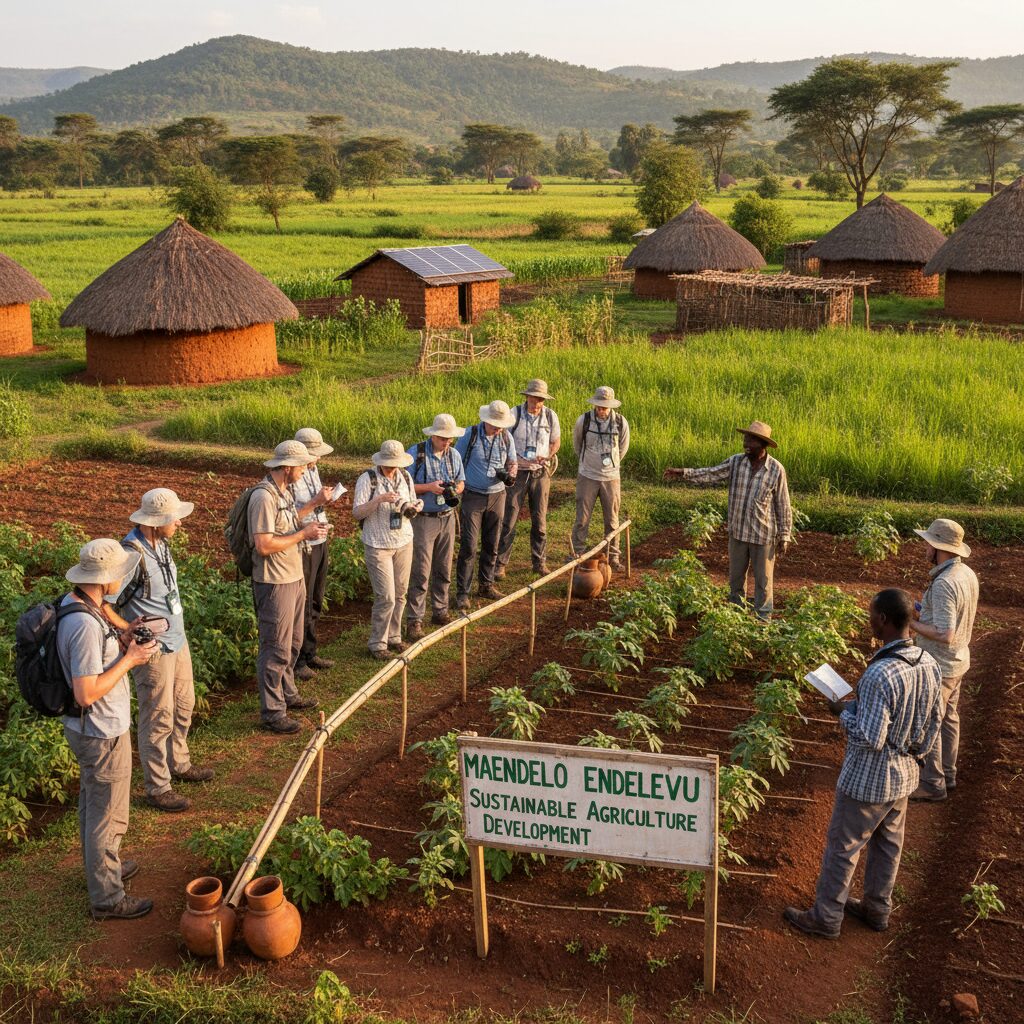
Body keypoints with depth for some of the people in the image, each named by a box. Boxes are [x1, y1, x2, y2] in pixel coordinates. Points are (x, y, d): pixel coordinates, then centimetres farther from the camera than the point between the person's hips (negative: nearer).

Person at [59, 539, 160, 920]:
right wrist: (129, 659, -23)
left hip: (87, 729, 10)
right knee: (107, 815, 6)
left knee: (93, 803, 27)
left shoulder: (73, 604, 0)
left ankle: (101, 866, 47)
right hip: (102, 734, -10)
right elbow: (87, 693, -31)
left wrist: (119, 641, 0)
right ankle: (107, 897, 20)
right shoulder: (85, 625, -32)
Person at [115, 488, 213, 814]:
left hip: (177, 641, 9)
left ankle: (178, 764, 43)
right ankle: (157, 788, 16)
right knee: (159, 718, 2)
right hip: (153, 650, -9)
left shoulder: (160, 543, 3)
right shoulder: (132, 554, -26)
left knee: (183, 705, 23)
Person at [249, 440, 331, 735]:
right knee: (276, 650, -2)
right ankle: (272, 712, 8)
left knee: (292, 644, 22)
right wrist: (304, 534, -20)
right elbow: (264, 545, -27)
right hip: (275, 583, -10)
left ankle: (287, 695, 38)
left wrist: (314, 503, 19)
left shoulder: (283, 491, 8)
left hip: (294, 577, 10)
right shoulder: (264, 497, -23)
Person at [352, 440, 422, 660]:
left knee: (399, 594, 11)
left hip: (404, 542, 5)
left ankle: (394, 637, 26)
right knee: (386, 597, -7)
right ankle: (377, 644, 7)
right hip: (378, 545, -5)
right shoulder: (368, 479, -12)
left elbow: (413, 504, 16)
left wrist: (413, 508, -8)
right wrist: (379, 499, -29)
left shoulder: (405, 477, 4)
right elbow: (357, 514, -16)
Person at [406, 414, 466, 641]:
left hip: (447, 518, 5)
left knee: (444, 570, 13)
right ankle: (415, 620, 0)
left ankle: (440, 612, 27)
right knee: (421, 571, -6)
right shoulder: (415, 453, -11)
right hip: (423, 519, -5)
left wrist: (456, 489, -7)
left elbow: (461, 481, 16)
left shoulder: (454, 455, 6)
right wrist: (429, 487, -22)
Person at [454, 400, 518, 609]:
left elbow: (513, 463, 12)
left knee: (491, 544, 12)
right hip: (473, 496, -4)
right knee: (469, 546, -6)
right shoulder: (470, 435, -11)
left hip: (497, 495, 4)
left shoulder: (506, 437, 1)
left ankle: (486, 585, 26)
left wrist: (510, 473, -11)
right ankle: (462, 592, -1)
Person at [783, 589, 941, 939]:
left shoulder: (879, 675, -33)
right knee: (888, 845, 23)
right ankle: (877, 909, 40)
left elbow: (870, 739, -27)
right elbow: (933, 724, 5)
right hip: (904, 776, 7)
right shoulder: (929, 665, -8)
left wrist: (845, 711, -11)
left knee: (842, 848, 10)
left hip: (867, 780, -7)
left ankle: (826, 917, 25)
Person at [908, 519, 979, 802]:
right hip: (957, 661, 9)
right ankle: (947, 774, 35)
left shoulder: (944, 584, -29)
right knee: (948, 719, 21)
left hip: (938, 666, -9)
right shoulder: (967, 574, 0)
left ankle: (932, 784, 14)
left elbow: (944, 634, -31)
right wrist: (924, 611, 9)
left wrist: (911, 623, -20)